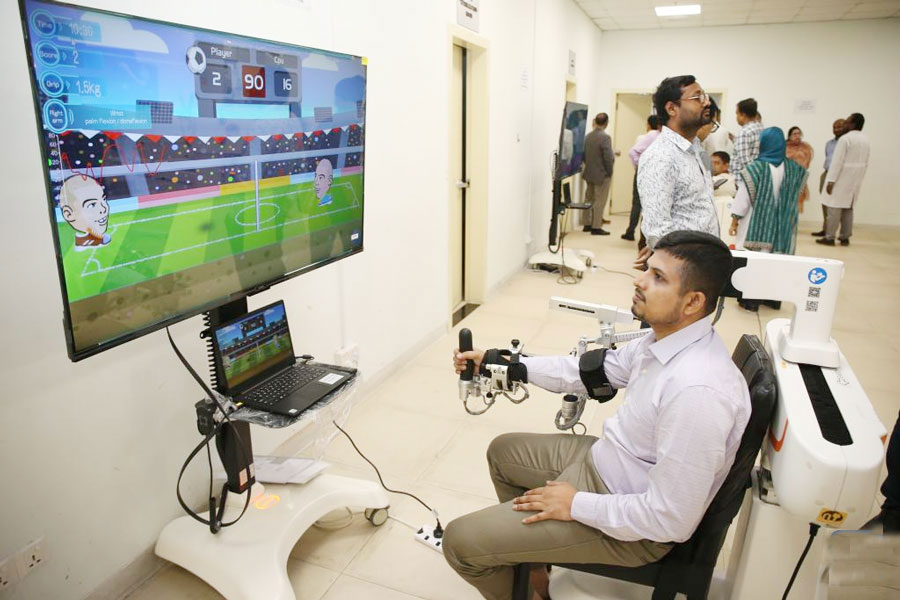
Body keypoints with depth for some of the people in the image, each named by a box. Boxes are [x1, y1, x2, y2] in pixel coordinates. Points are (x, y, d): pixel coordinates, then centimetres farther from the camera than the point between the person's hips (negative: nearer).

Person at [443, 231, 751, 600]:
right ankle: (532, 569, 41)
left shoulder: (696, 390, -36)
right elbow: (592, 369, 4)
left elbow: (672, 521, -31)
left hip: (630, 525, -9)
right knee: (502, 451, 25)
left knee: (460, 541, -7)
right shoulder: (668, 336, -8)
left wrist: (577, 505, -19)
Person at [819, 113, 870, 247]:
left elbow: (837, 161, -18)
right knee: (848, 207, 12)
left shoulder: (845, 138, -14)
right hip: (855, 179, 7)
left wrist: (831, 181, -18)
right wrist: (859, 178, 18)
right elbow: (865, 162, 12)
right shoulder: (865, 139, 11)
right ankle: (845, 237, 13)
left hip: (842, 177, -7)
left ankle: (829, 237, -3)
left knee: (835, 207, -4)